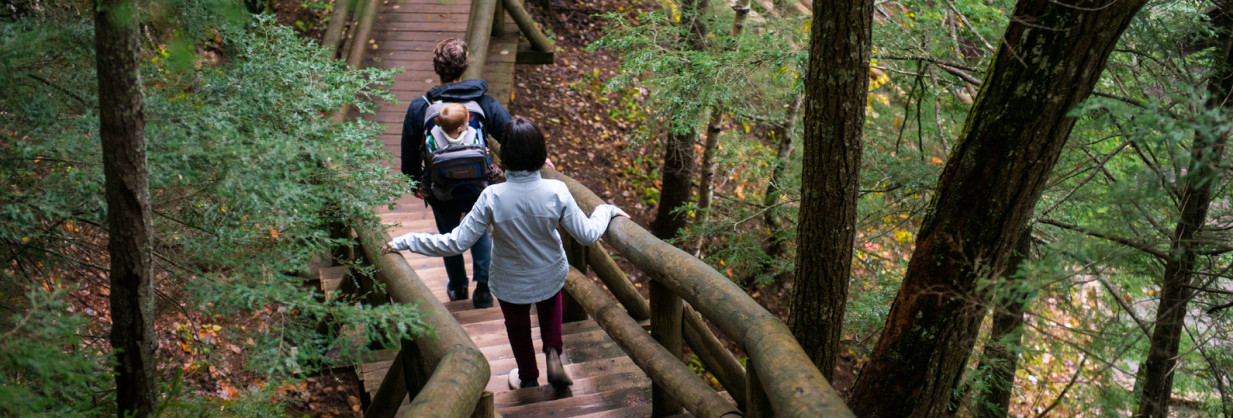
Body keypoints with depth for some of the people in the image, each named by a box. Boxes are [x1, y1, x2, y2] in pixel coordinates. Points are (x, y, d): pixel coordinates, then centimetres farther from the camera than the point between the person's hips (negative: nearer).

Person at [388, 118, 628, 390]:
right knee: (550, 305, 38)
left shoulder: (492, 197, -31)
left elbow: (457, 242, -27)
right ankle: (553, 353, 23)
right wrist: (606, 211, 2)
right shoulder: (556, 192, -28)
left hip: (511, 283, -1)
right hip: (551, 276, 1)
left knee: (517, 326, 29)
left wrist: (406, 242, -17)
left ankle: (528, 378, 52)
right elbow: (588, 235, -18)